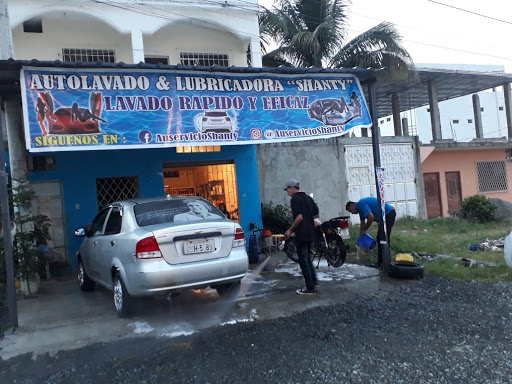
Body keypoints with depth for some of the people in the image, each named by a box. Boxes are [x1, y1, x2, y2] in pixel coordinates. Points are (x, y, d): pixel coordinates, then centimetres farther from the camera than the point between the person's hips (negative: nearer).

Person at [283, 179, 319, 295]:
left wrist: (290, 230, -13)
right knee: (308, 258, 20)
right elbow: (316, 214, 15)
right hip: (310, 233, 9)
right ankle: (313, 281, 23)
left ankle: (310, 288, 2)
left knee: (303, 260, -1)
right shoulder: (308, 198, 12)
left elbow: (299, 217, -23)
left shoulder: (295, 199, -14)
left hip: (302, 234, -8)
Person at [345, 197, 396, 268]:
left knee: (383, 238, -11)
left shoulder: (361, 204, -17)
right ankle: (380, 263, 18)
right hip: (385, 215, 11)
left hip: (389, 214, -11)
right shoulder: (360, 208, 14)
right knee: (379, 238, 12)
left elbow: (371, 217, -26)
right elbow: (363, 223, 21)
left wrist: (364, 230, -15)